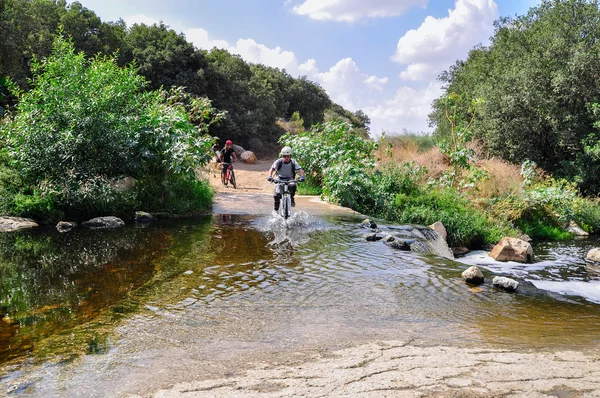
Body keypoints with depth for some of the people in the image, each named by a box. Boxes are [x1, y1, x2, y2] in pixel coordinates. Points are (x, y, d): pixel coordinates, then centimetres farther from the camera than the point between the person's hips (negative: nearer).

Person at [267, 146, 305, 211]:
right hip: (280, 179, 0)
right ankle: (276, 209, 7)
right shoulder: (278, 162, -16)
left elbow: (300, 170, -21)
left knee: (293, 186, -34)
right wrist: (270, 176, -38)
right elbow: (272, 169, -19)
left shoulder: (293, 162, -15)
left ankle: (291, 198, -7)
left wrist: (302, 176, -42)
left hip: (290, 179, 0)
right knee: (276, 195, -15)